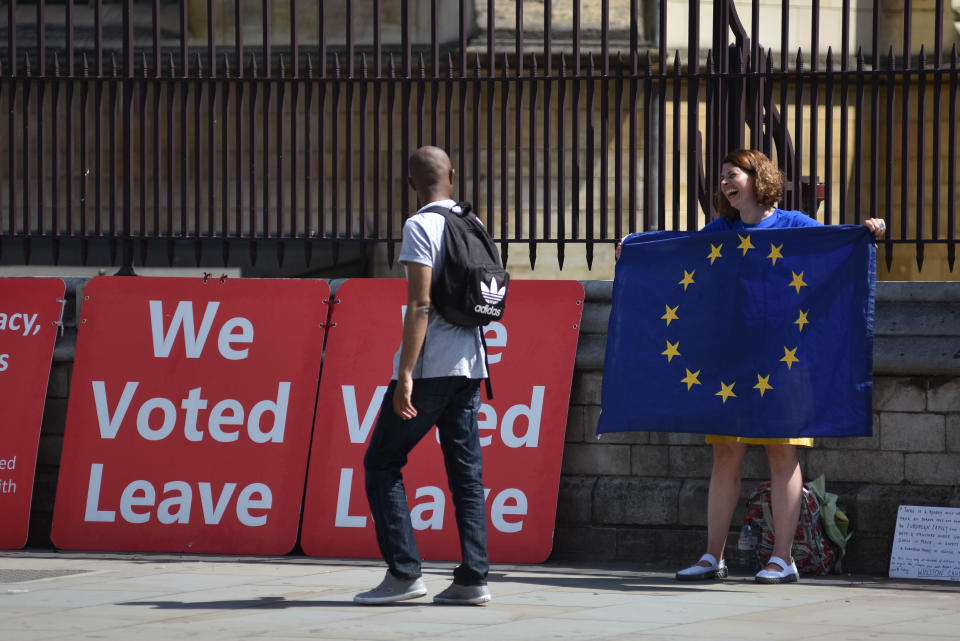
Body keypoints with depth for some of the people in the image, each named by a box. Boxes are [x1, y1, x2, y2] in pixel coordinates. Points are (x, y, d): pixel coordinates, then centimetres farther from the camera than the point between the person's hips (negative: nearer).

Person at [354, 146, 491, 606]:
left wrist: (406, 373, -19)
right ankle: (472, 578, -1)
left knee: (381, 463, 2)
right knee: (466, 472, 6)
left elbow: (420, 306, -17)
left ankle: (404, 572, -6)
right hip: (469, 365, 7)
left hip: (429, 365, -7)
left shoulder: (420, 227, -10)